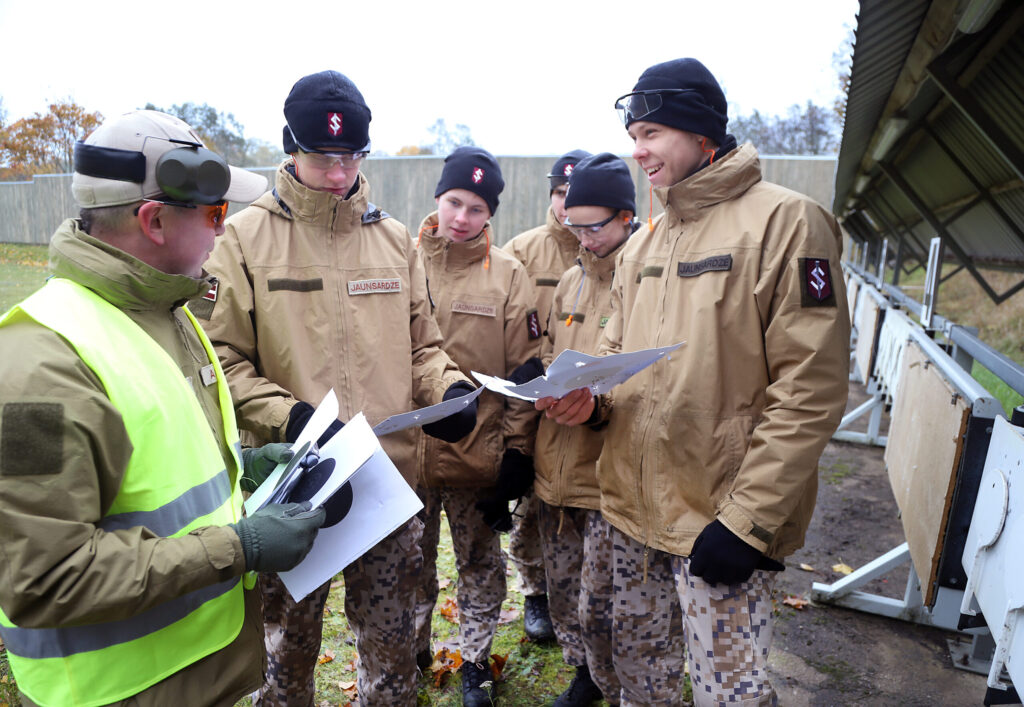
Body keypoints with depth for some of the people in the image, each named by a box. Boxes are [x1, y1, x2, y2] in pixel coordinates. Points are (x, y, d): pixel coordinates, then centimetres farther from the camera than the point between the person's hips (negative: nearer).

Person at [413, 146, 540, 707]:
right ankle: (411, 651, 44)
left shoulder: (507, 274, -4)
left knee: (480, 565, 16)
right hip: (406, 446, 2)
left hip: (479, 452, -1)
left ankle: (475, 661, 38)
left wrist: (517, 448, -5)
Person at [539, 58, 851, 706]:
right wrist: (588, 397, -4)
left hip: (720, 519, -6)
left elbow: (811, 391, -16)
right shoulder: (641, 245, 11)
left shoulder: (784, 220, -12)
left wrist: (747, 519, -18)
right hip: (632, 505, 7)